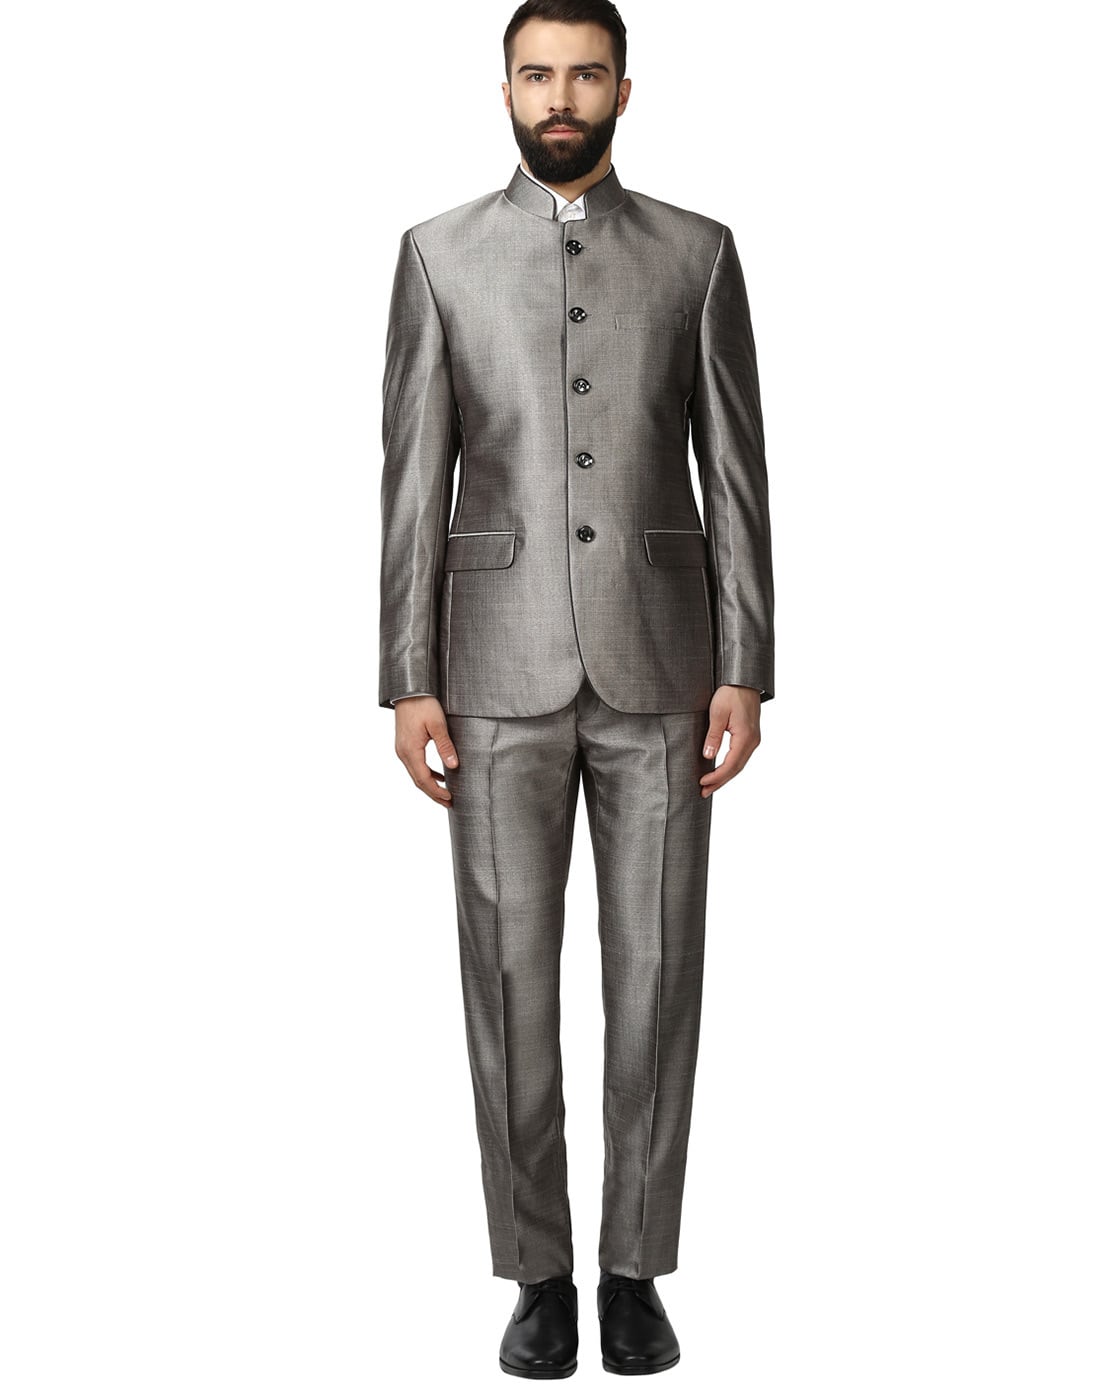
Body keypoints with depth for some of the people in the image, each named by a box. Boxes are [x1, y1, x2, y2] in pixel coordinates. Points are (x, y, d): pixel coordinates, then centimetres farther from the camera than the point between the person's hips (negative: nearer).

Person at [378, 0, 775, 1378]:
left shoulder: (697, 251, 6)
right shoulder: (440, 253, 5)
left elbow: (735, 475, 3)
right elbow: (414, 479, 2)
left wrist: (746, 672, -4)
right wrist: (408, 681, -4)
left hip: (657, 661, 0)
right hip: (502, 670, 0)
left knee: (654, 972, 2)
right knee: (512, 973, 2)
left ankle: (636, 1270, 16)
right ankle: (540, 1275, 15)